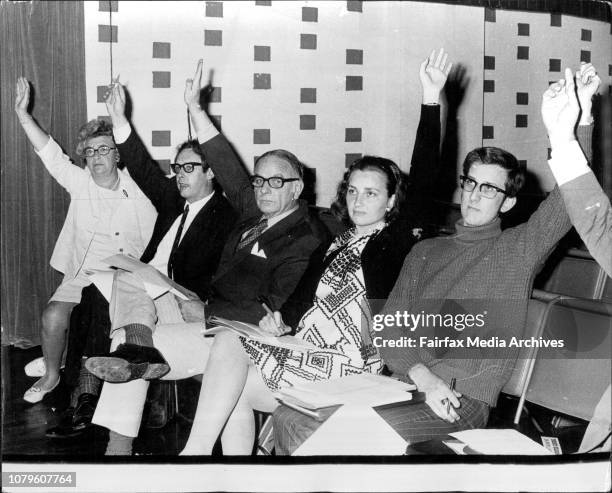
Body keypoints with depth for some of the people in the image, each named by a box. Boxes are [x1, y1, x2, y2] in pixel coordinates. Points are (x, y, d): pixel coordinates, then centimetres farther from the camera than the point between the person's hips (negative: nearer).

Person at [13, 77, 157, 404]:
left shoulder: (136, 193, -1)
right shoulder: (79, 183, 4)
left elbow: (156, 244, 2)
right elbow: (50, 153, -5)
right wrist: (22, 113, -13)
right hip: (82, 276, 1)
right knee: (54, 314, -20)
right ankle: (51, 375, 6)